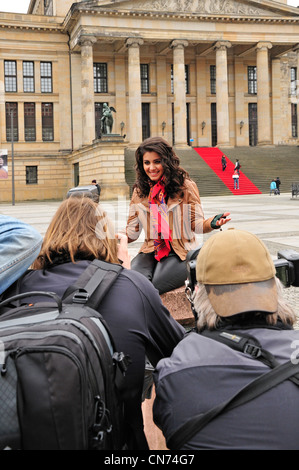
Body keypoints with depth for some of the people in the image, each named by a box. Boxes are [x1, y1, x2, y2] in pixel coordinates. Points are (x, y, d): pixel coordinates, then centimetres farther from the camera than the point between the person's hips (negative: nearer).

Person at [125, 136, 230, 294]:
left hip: (181, 253, -3)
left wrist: (212, 223, -24)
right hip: (150, 252, 3)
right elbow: (132, 232, 10)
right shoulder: (139, 191, 9)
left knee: (152, 286, -29)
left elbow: (196, 224, -1)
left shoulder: (186, 187, -1)